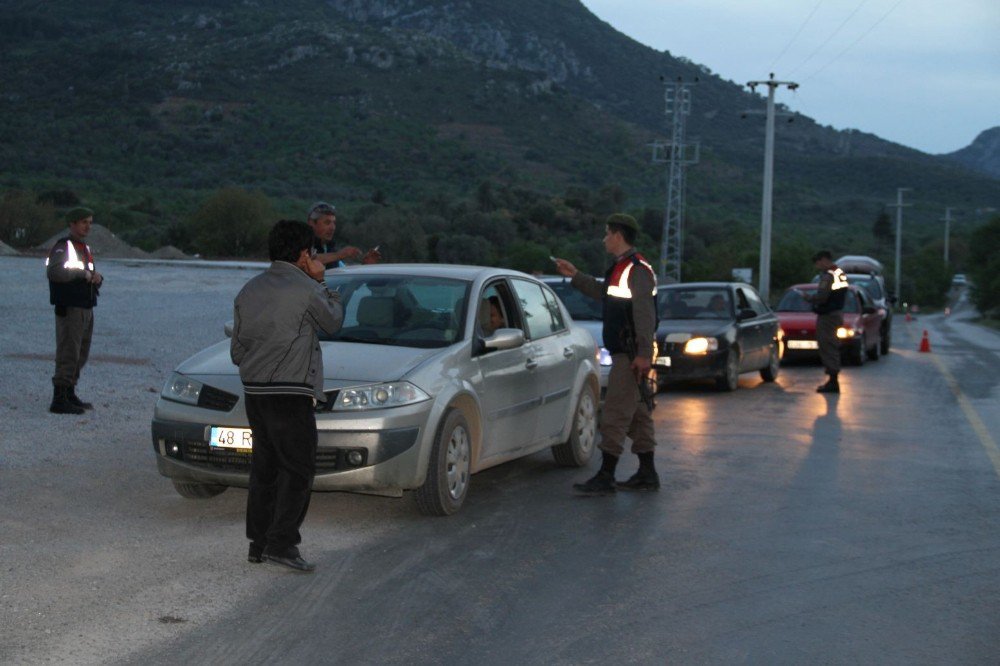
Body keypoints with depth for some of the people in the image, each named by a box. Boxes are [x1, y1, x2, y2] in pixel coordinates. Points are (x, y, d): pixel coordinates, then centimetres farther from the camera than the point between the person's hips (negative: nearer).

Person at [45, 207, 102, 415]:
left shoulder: (86, 249, 20)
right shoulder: (63, 247, -9)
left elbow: (91, 277, 24)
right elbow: (53, 271, -25)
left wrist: (97, 278, 0)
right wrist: (82, 273, -19)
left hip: (86, 308, 9)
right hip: (70, 309, -9)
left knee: (81, 355, 14)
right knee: (68, 354, -11)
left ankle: (70, 395, 23)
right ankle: (59, 400, -11)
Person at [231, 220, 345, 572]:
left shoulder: (248, 291, 11)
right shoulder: (306, 290, -11)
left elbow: (236, 350, 15)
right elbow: (333, 322, 7)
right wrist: (320, 282, 13)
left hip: (253, 391, 7)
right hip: (291, 393, -7)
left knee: (264, 467, 13)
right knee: (297, 470, -3)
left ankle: (258, 542, 16)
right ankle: (281, 543, -8)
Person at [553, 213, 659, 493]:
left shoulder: (638, 270, -15)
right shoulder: (621, 269, 16)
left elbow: (645, 315, -22)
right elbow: (604, 293, 34)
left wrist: (643, 354, -26)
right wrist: (576, 276, 33)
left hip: (631, 356, -10)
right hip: (623, 354, 10)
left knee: (615, 415, -9)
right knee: (638, 415, 13)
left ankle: (605, 477, -7)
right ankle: (647, 474, 20)